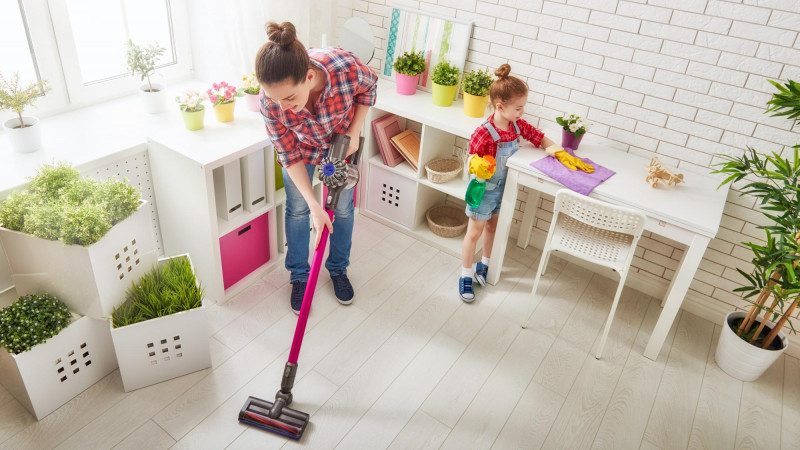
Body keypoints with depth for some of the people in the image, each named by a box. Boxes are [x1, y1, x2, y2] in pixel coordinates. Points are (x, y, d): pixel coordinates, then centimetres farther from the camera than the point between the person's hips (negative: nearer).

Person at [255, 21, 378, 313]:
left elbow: (369, 86, -15)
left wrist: (354, 132, -20)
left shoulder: (345, 67, -41)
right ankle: (299, 276, 31)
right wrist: (314, 206, -27)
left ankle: (338, 269, 36)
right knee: (297, 209, 8)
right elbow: (290, 156, -23)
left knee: (343, 207, 12)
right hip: (300, 145, 0)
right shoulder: (271, 103, -37)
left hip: (342, 140, 1)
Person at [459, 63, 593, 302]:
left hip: (504, 188, 6)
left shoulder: (518, 125, -7)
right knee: (474, 232, 8)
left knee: (492, 227, 23)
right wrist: (477, 165, -41)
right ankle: (466, 275, 23)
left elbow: (542, 140, 1)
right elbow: (473, 159, -18)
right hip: (484, 189, -6)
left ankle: (485, 264, 44)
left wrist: (563, 155, -13)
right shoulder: (483, 133, -27)